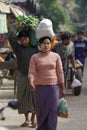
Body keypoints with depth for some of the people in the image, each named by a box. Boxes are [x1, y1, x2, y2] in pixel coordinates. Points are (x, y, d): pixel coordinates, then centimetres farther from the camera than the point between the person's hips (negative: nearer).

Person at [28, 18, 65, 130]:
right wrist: (31, 83, -28)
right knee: (41, 111, 6)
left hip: (53, 87, 0)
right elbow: (31, 72, -8)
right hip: (40, 87, 0)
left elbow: (60, 73, 5)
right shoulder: (35, 57, 1)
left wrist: (62, 89, 5)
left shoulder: (56, 56, 3)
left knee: (52, 111, -4)